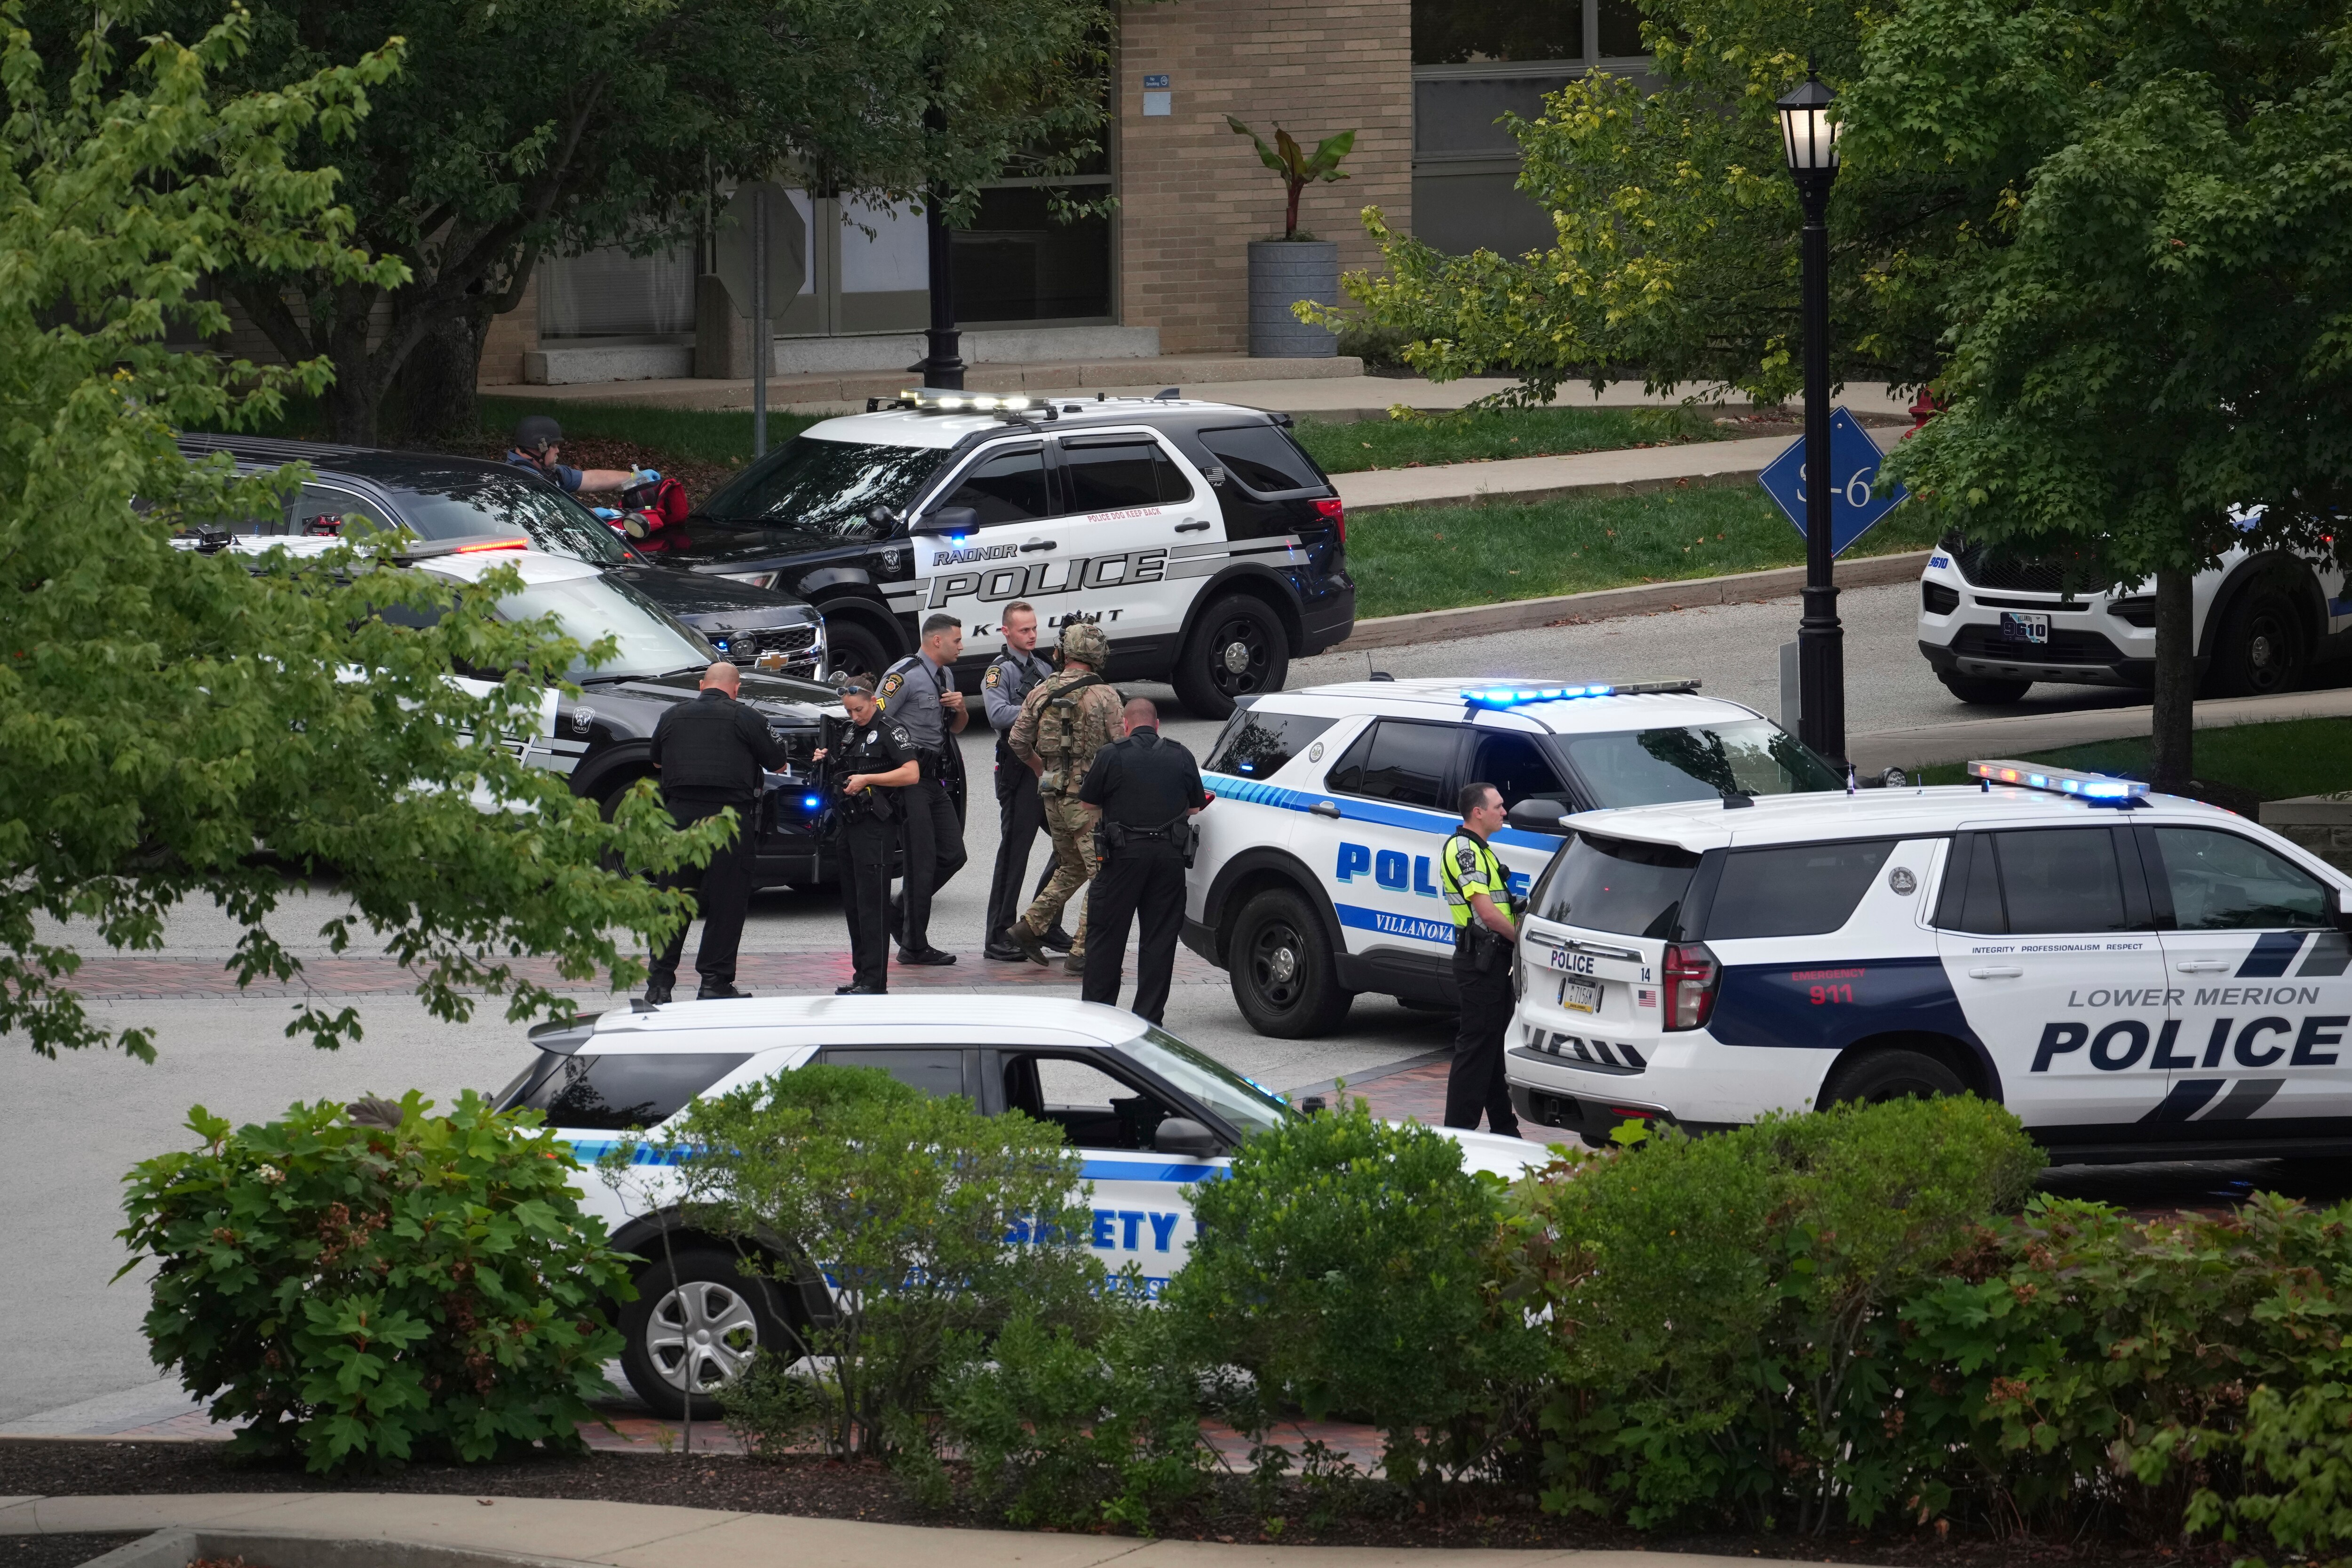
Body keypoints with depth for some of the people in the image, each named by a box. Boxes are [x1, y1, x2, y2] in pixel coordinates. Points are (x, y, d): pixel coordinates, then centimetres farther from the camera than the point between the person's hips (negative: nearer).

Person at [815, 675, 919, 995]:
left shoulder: (890, 731, -7)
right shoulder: (852, 732, 18)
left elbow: (911, 773, -17)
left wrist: (867, 779, -19)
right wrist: (827, 763, 8)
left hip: (876, 826, -9)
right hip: (850, 822, 9)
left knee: (872, 902, -10)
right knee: (853, 904, 9)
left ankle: (874, 981, -11)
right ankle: (861, 976, 14)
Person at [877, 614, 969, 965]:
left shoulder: (946, 676, 16)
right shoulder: (905, 675, -12)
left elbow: (956, 728, 26)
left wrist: (959, 707, 4)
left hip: (934, 780, 9)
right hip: (909, 779, -9)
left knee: (952, 854, 7)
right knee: (922, 861, -7)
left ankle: (900, 913, 22)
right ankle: (914, 946, 0)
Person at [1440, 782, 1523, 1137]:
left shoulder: (1479, 849, 18)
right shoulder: (1463, 849, -14)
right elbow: (1486, 911, -20)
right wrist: (1520, 937, -9)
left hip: (1493, 959, 11)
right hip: (1479, 958, -11)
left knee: (1494, 1042, 15)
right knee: (1476, 1044, -8)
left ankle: (1503, 1127, 22)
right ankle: (1458, 1131, -7)